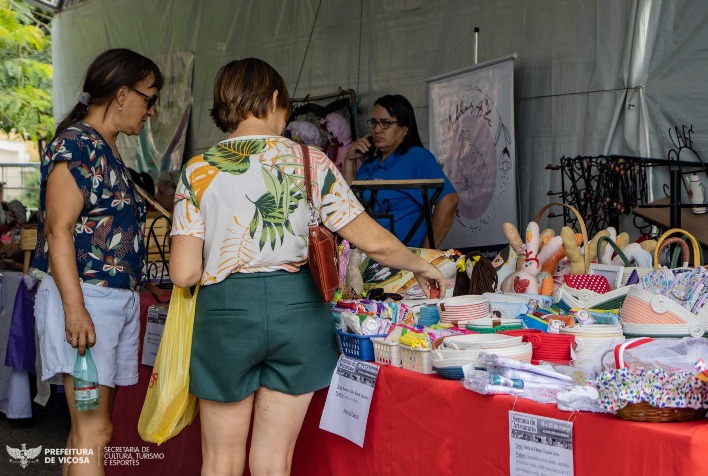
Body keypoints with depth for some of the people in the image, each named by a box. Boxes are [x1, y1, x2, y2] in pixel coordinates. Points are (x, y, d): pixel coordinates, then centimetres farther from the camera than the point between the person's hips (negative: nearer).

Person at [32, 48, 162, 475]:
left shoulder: (109, 152, 19)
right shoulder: (76, 144, -9)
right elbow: (59, 230, -16)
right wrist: (75, 309, -23)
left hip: (119, 299, 9)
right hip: (85, 297, -9)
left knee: (89, 427, 10)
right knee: (95, 431, -11)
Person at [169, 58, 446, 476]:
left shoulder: (198, 171, -3)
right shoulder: (311, 162, -2)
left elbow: (184, 273, -8)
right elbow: (373, 241, -1)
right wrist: (421, 267, 16)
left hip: (226, 313, 0)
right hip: (297, 309, 1)